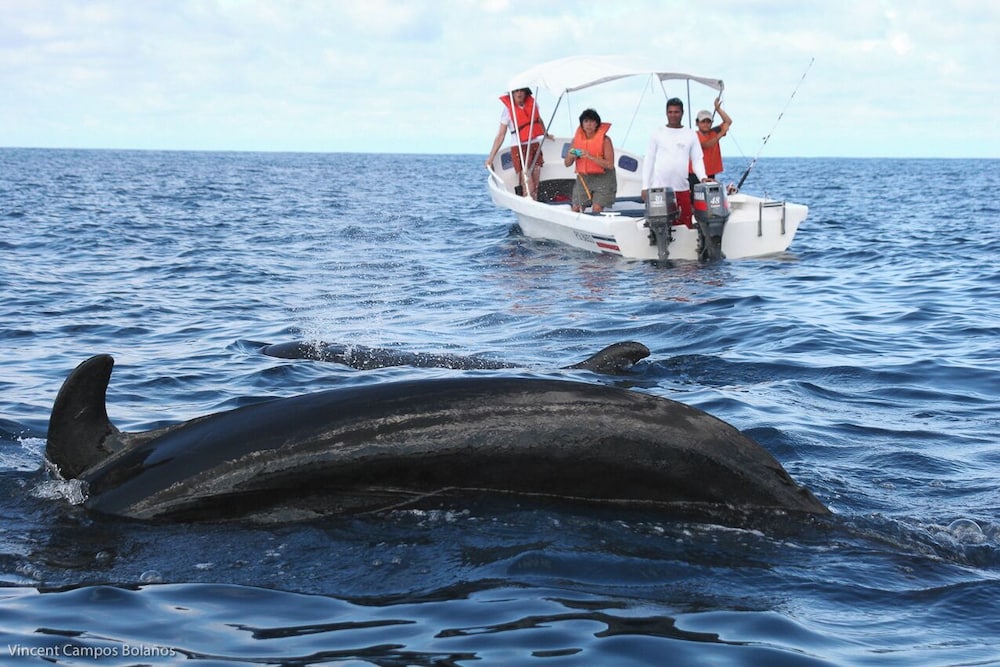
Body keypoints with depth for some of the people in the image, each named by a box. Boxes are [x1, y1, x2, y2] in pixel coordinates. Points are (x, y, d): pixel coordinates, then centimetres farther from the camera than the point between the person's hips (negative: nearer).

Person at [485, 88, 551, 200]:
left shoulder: (532, 102, 3)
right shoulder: (508, 109, -9)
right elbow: (500, 135, -8)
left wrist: (546, 134, 40)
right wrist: (491, 158, -10)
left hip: (535, 147, 5)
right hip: (519, 149, -5)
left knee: (535, 187, 4)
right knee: (528, 188, -13)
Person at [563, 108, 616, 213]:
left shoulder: (605, 140, -13)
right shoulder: (577, 139, 0)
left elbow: (610, 164, -20)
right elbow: (567, 164, 4)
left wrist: (591, 157, -28)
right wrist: (571, 156, -20)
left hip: (602, 178, -4)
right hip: (583, 178, 5)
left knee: (597, 209, -17)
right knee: (576, 209, 3)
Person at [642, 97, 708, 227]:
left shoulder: (691, 134, 11)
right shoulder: (657, 133, 7)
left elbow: (697, 160, 11)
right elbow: (649, 161, 8)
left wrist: (703, 177, -8)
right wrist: (645, 187, 2)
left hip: (682, 189, 2)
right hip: (659, 189, -1)